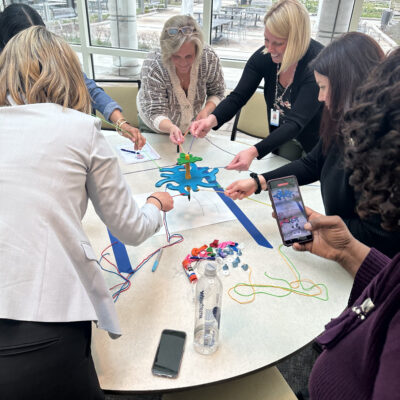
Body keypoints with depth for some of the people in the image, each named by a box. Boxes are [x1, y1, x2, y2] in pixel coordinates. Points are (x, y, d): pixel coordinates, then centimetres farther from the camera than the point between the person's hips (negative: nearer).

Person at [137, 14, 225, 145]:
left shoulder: (209, 57, -26)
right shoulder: (152, 66, -33)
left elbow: (217, 93, -10)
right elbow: (155, 113, -33)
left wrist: (206, 110, -31)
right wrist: (171, 128, -55)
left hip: (192, 126, 2)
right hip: (156, 128, -2)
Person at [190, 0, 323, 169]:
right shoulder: (264, 55, -14)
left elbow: (296, 123, -36)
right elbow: (237, 97, -12)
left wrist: (254, 151, -50)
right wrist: (212, 119, -33)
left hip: (316, 149, -4)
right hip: (279, 143, 4)